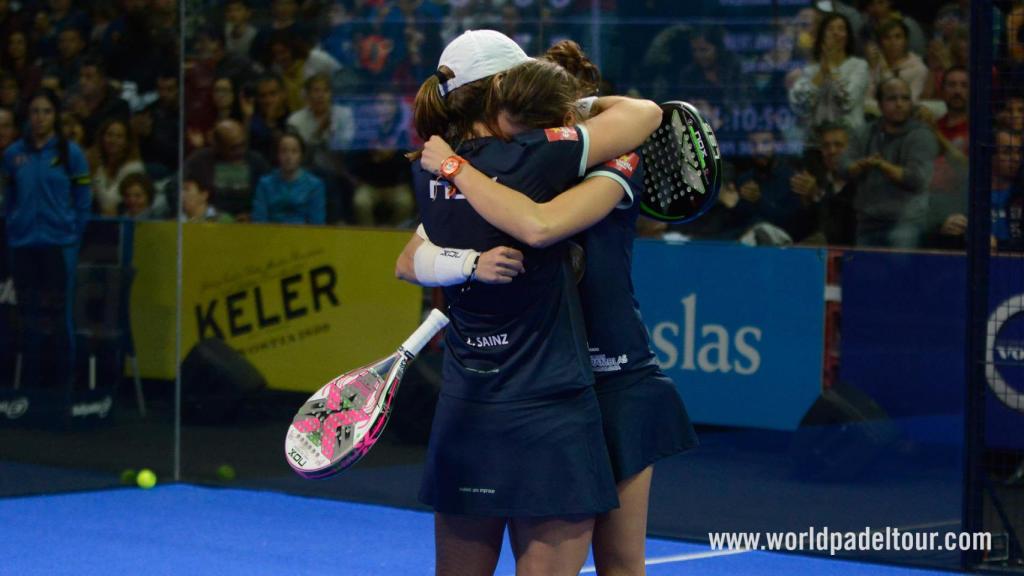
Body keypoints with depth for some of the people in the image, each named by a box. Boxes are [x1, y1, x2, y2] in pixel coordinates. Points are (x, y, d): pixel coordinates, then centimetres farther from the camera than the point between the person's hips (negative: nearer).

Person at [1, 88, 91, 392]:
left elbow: (83, 201, 1)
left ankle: (64, 383, 5)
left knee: (59, 314, -2)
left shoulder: (70, 153, -1)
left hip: (59, 243, -2)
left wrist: (72, 236, -4)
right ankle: (30, 383, 14)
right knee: (29, 315, 7)